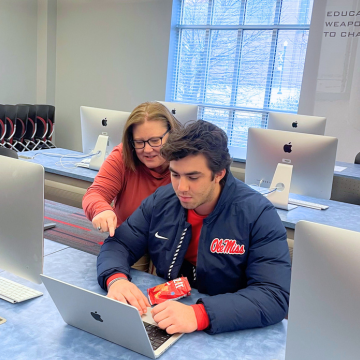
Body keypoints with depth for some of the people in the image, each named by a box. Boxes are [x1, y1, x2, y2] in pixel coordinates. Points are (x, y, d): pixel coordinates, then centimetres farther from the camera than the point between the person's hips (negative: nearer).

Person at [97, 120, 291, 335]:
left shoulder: (259, 215, -18)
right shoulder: (161, 200, -3)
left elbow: (275, 296, -25)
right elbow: (118, 244, 2)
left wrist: (199, 315, -38)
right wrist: (116, 279, -21)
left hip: (227, 335, -2)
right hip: (163, 323, 3)